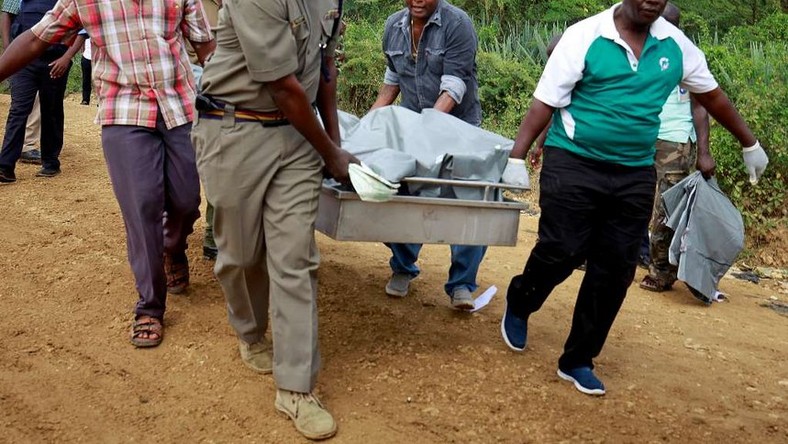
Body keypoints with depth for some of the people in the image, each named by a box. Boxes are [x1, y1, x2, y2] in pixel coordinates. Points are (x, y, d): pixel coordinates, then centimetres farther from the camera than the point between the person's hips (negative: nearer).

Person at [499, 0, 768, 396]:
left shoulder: (676, 45, 5)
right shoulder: (585, 36, -8)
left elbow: (711, 95, 19)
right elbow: (545, 102, -10)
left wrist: (750, 144, 28)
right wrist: (517, 156, -19)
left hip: (635, 175, 5)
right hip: (573, 164, -4)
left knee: (615, 270, 4)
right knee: (560, 252, -7)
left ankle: (577, 361, 18)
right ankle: (517, 307, 27)